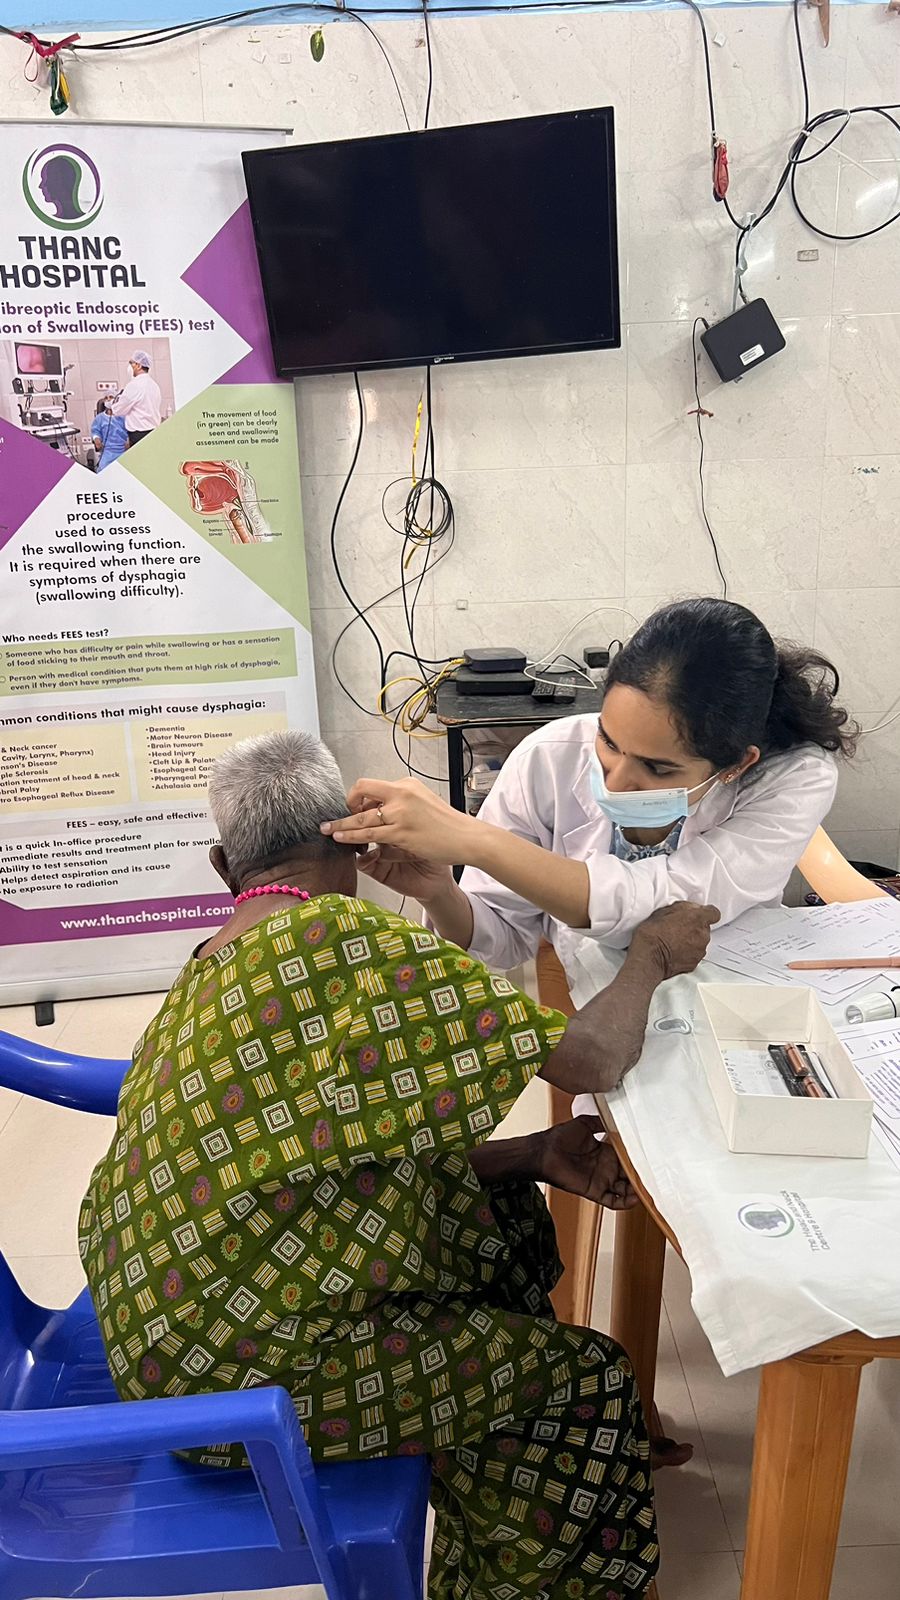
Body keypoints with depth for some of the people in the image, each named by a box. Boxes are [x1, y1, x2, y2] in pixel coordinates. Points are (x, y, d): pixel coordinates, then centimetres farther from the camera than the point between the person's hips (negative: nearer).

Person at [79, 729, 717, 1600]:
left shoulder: (208, 974, 5)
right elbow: (594, 1058, -24)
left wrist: (535, 1155, 0)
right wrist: (654, 950, -5)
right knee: (586, 1382, 3)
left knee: (502, 1215, 19)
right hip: (233, 1372, -9)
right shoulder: (347, 940, -25)